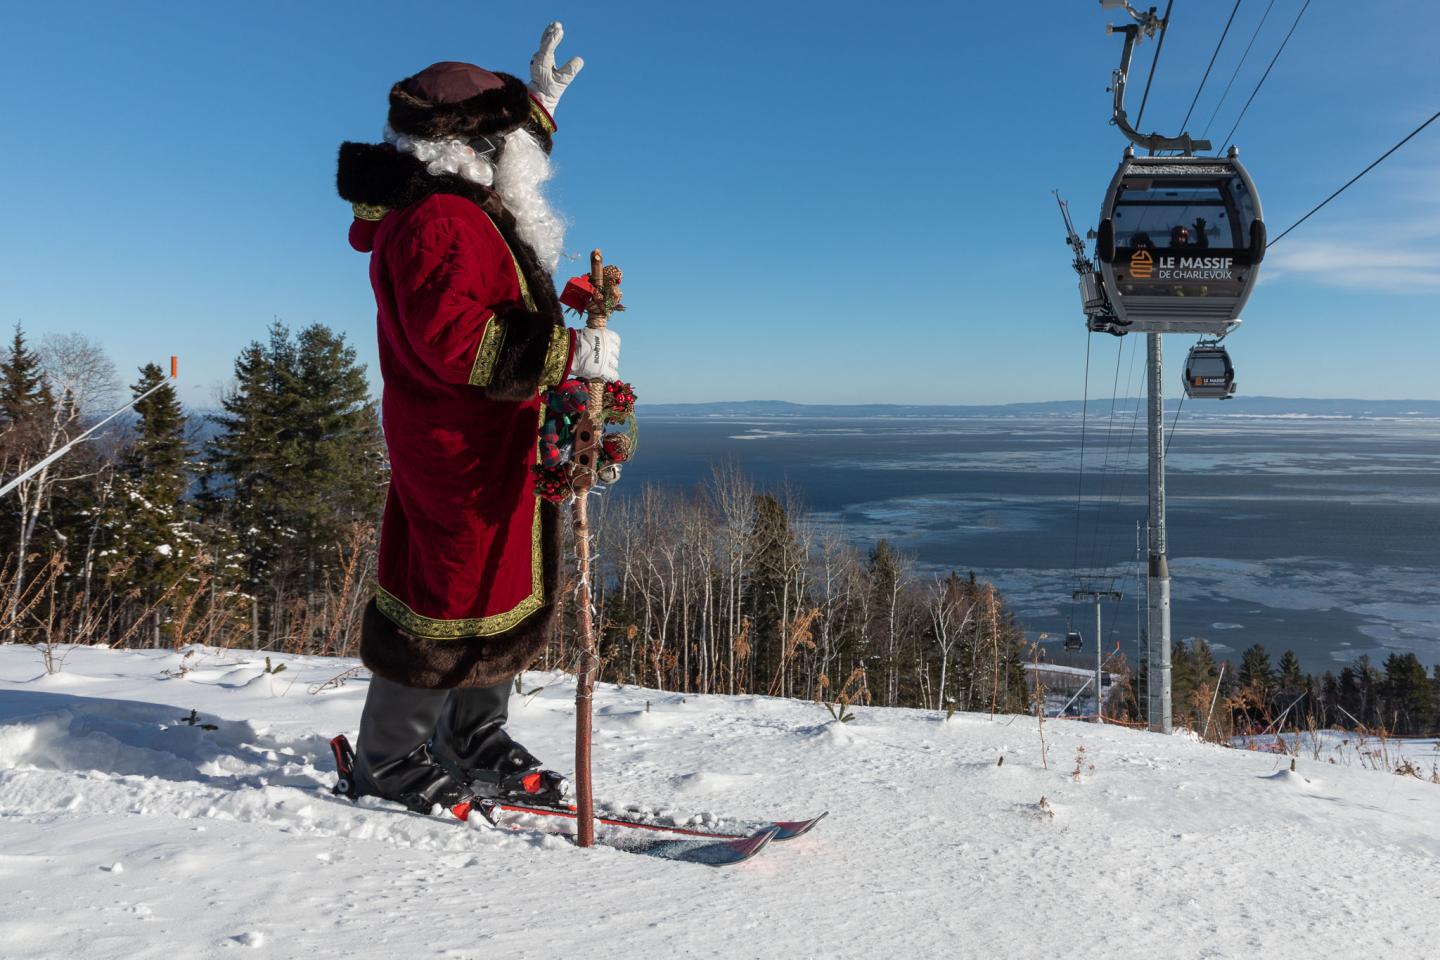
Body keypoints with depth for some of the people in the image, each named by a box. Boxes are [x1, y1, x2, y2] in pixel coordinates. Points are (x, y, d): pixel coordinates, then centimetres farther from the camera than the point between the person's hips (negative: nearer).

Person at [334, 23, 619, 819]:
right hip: (465, 454, -11)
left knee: (509, 590, 18)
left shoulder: (457, 204, 12)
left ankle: (474, 741, 32)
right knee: (457, 597, 0)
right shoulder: (441, 223, -20)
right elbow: (456, 342, -30)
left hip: (489, 451, 11)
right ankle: (388, 759, 18)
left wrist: (537, 101, 30)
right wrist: (569, 353, -27)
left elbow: (502, 156, 35)